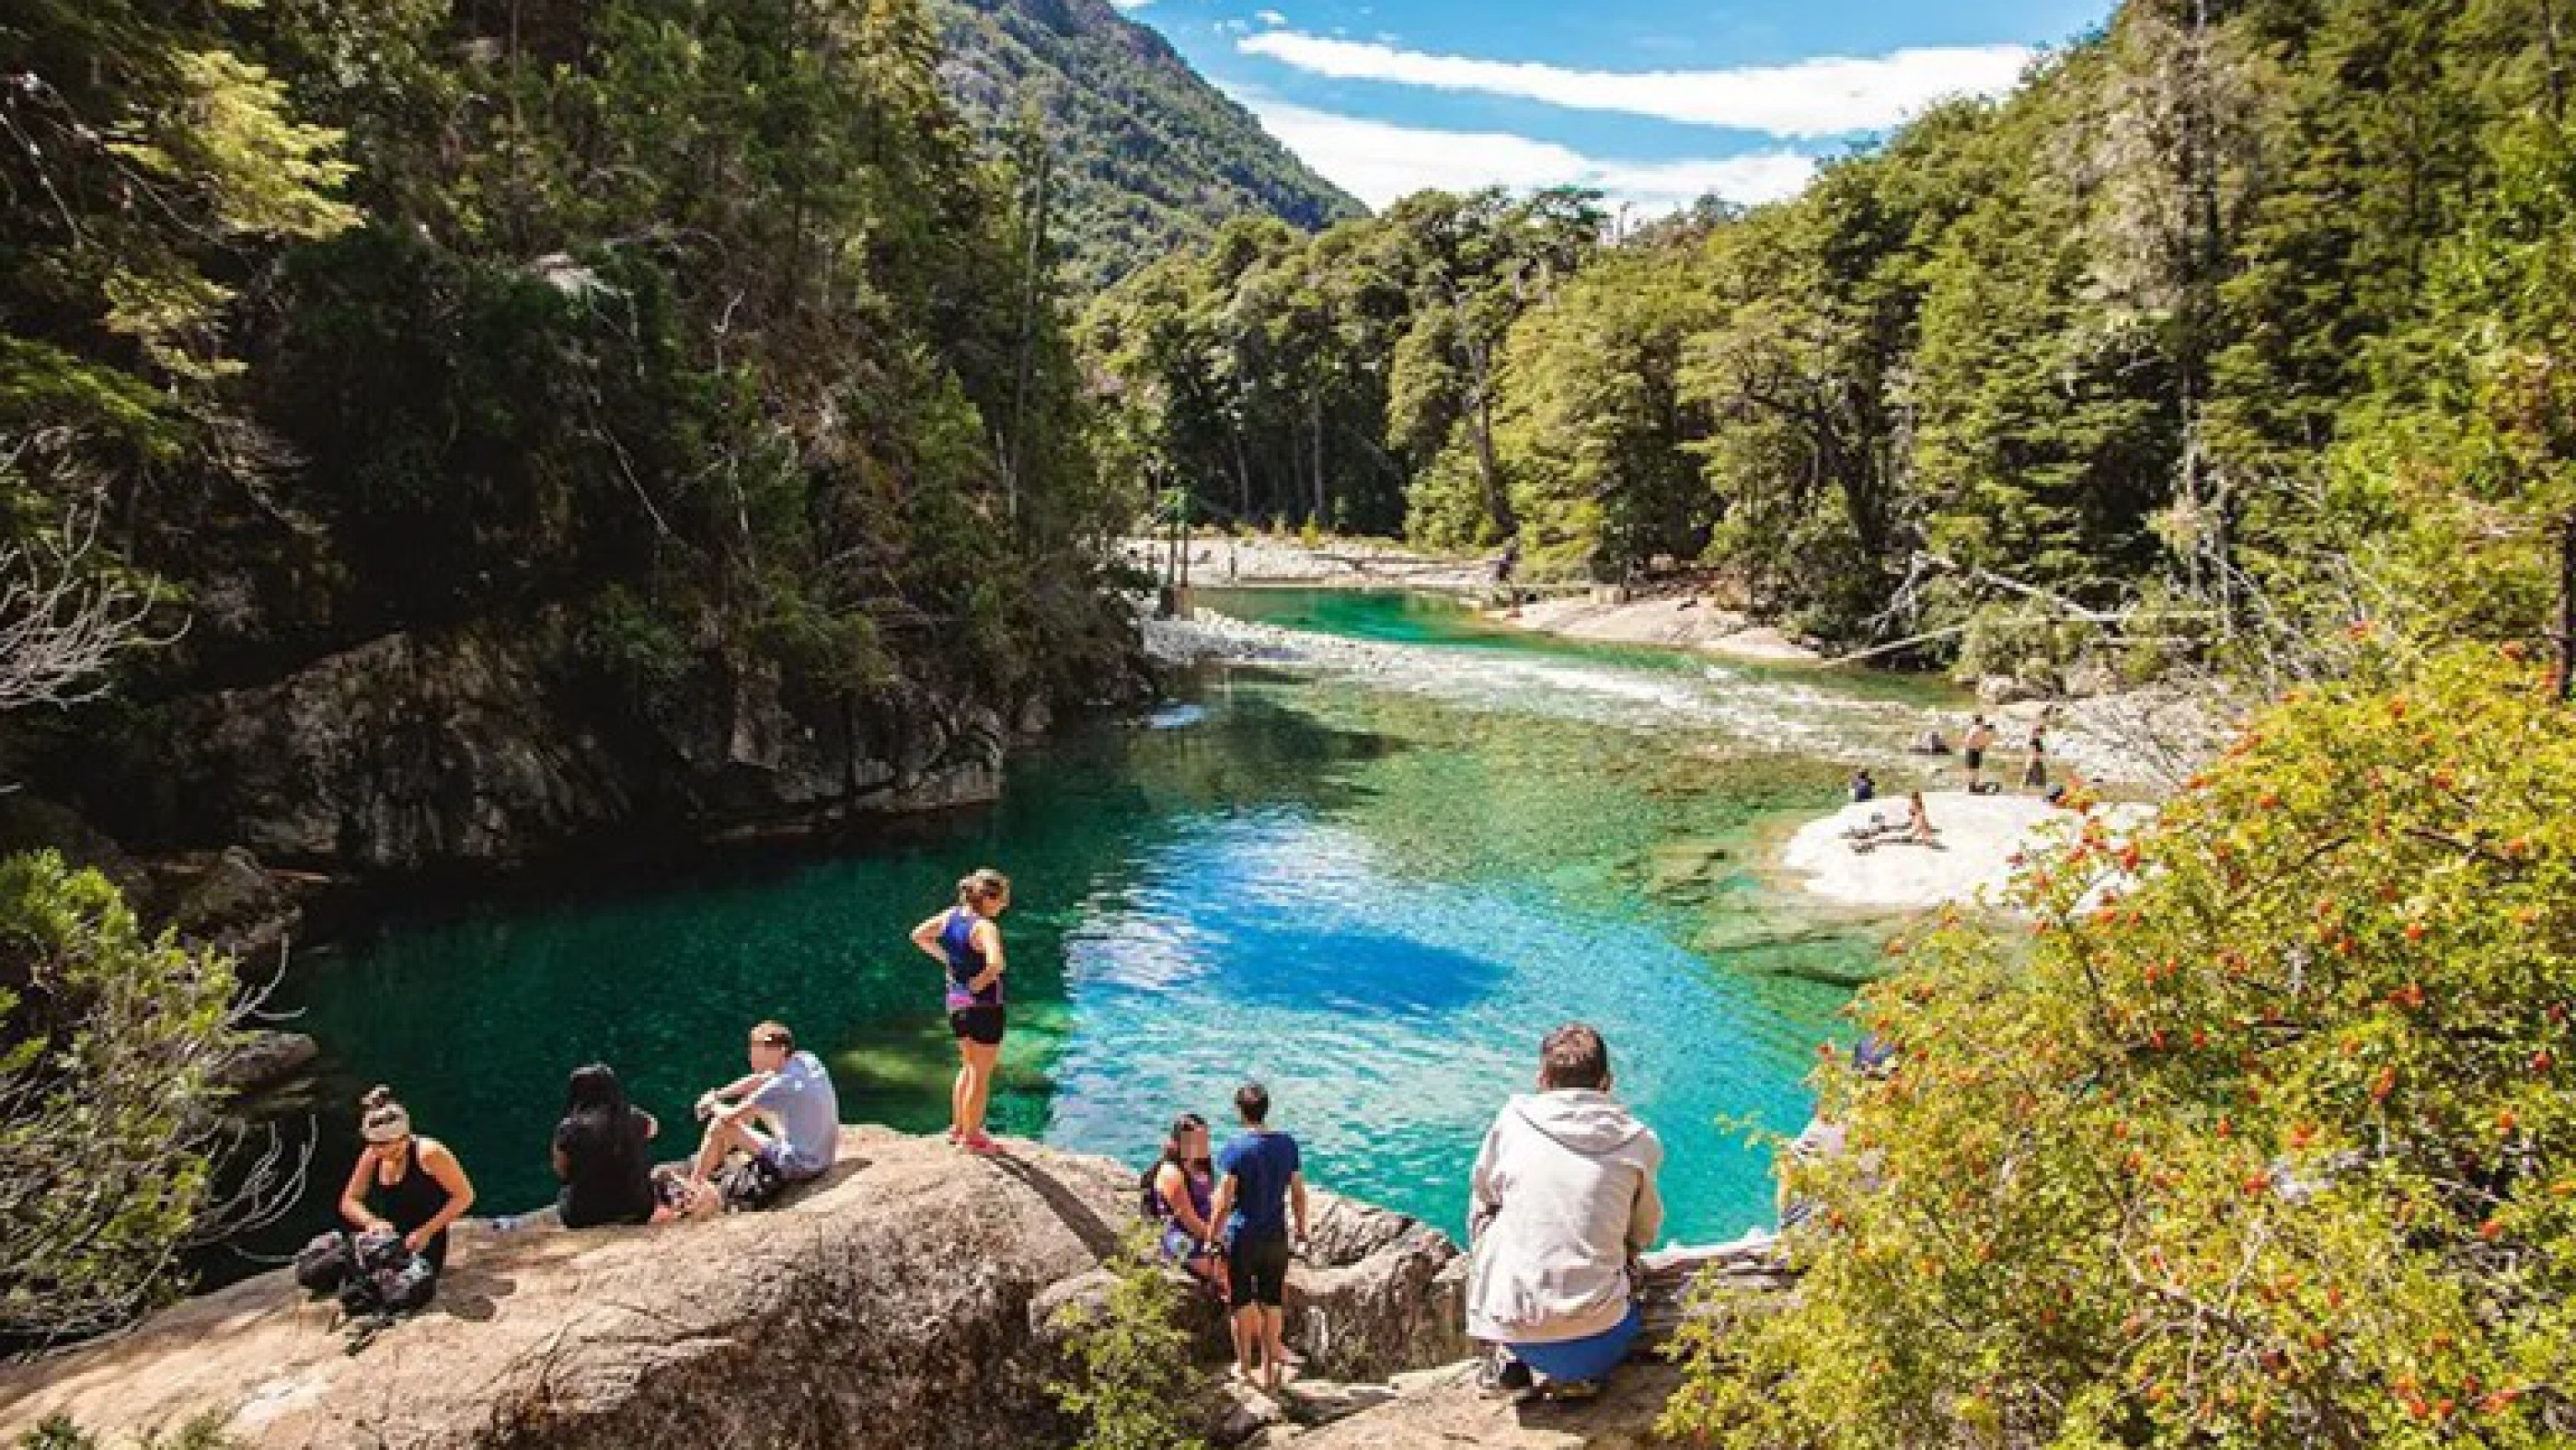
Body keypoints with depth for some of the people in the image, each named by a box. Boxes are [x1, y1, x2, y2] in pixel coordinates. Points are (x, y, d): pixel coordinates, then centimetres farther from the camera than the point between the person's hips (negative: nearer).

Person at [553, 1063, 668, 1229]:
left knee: (563, 1196, 29)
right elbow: (653, 1128, 15)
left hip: (585, 1218, -1)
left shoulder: (569, 1128, -16)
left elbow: (562, 1174, -2)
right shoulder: (634, 1118, -9)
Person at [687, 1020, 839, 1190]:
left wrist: (714, 1106, 6)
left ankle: (693, 1188, 18)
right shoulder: (808, 1061, -3)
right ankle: (714, 1164, 35)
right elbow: (757, 1081, 12)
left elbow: (728, 1118, -15)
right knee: (754, 1104, 20)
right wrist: (716, 1095, 8)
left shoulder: (780, 1085, -24)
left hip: (797, 1168, -8)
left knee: (720, 1126, -2)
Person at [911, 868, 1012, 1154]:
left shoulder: (950, 916, -1)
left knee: (969, 1067, 26)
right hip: (984, 1006, -8)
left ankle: (958, 1127, 36)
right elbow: (995, 964, -40)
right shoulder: (985, 927, -24)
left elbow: (919, 936, 10)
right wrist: (979, 983, -22)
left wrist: (945, 958, 8)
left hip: (956, 1004, 8)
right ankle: (973, 1136, 21)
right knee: (982, 1074, 9)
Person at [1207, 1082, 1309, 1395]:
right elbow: (1298, 1193, 3)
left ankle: (1245, 1367, 25)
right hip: (1277, 1238, 4)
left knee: (1242, 1304, 13)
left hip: (1242, 1239, -3)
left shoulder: (1234, 1150, -15)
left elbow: (1223, 1202, -16)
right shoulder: (1288, 1144, -2)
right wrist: (1301, 1231, 14)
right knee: (1272, 1304, 12)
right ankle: (1269, 1373, 19)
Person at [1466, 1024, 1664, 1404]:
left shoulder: (1511, 1121, 2)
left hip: (1510, 1327, 0)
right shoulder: (1638, 1142, 3)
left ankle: (1509, 1360, 15)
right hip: (1596, 1339, 0)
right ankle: (1576, 1373, 7)